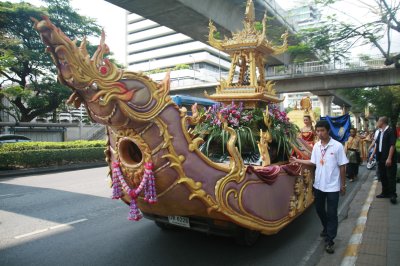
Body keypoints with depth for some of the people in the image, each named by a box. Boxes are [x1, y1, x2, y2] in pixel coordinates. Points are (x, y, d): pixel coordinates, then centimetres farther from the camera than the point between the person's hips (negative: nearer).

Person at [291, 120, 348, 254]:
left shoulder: (337, 146, -14)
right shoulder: (316, 146, 1)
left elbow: (342, 166, -9)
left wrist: (343, 184, -6)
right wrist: (297, 160, 5)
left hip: (333, 186, -5)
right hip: (318, 184, 5)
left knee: (331, 213, 3)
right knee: (319, 209, 19)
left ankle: (329, 240, 14)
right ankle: (326, 228, 44)